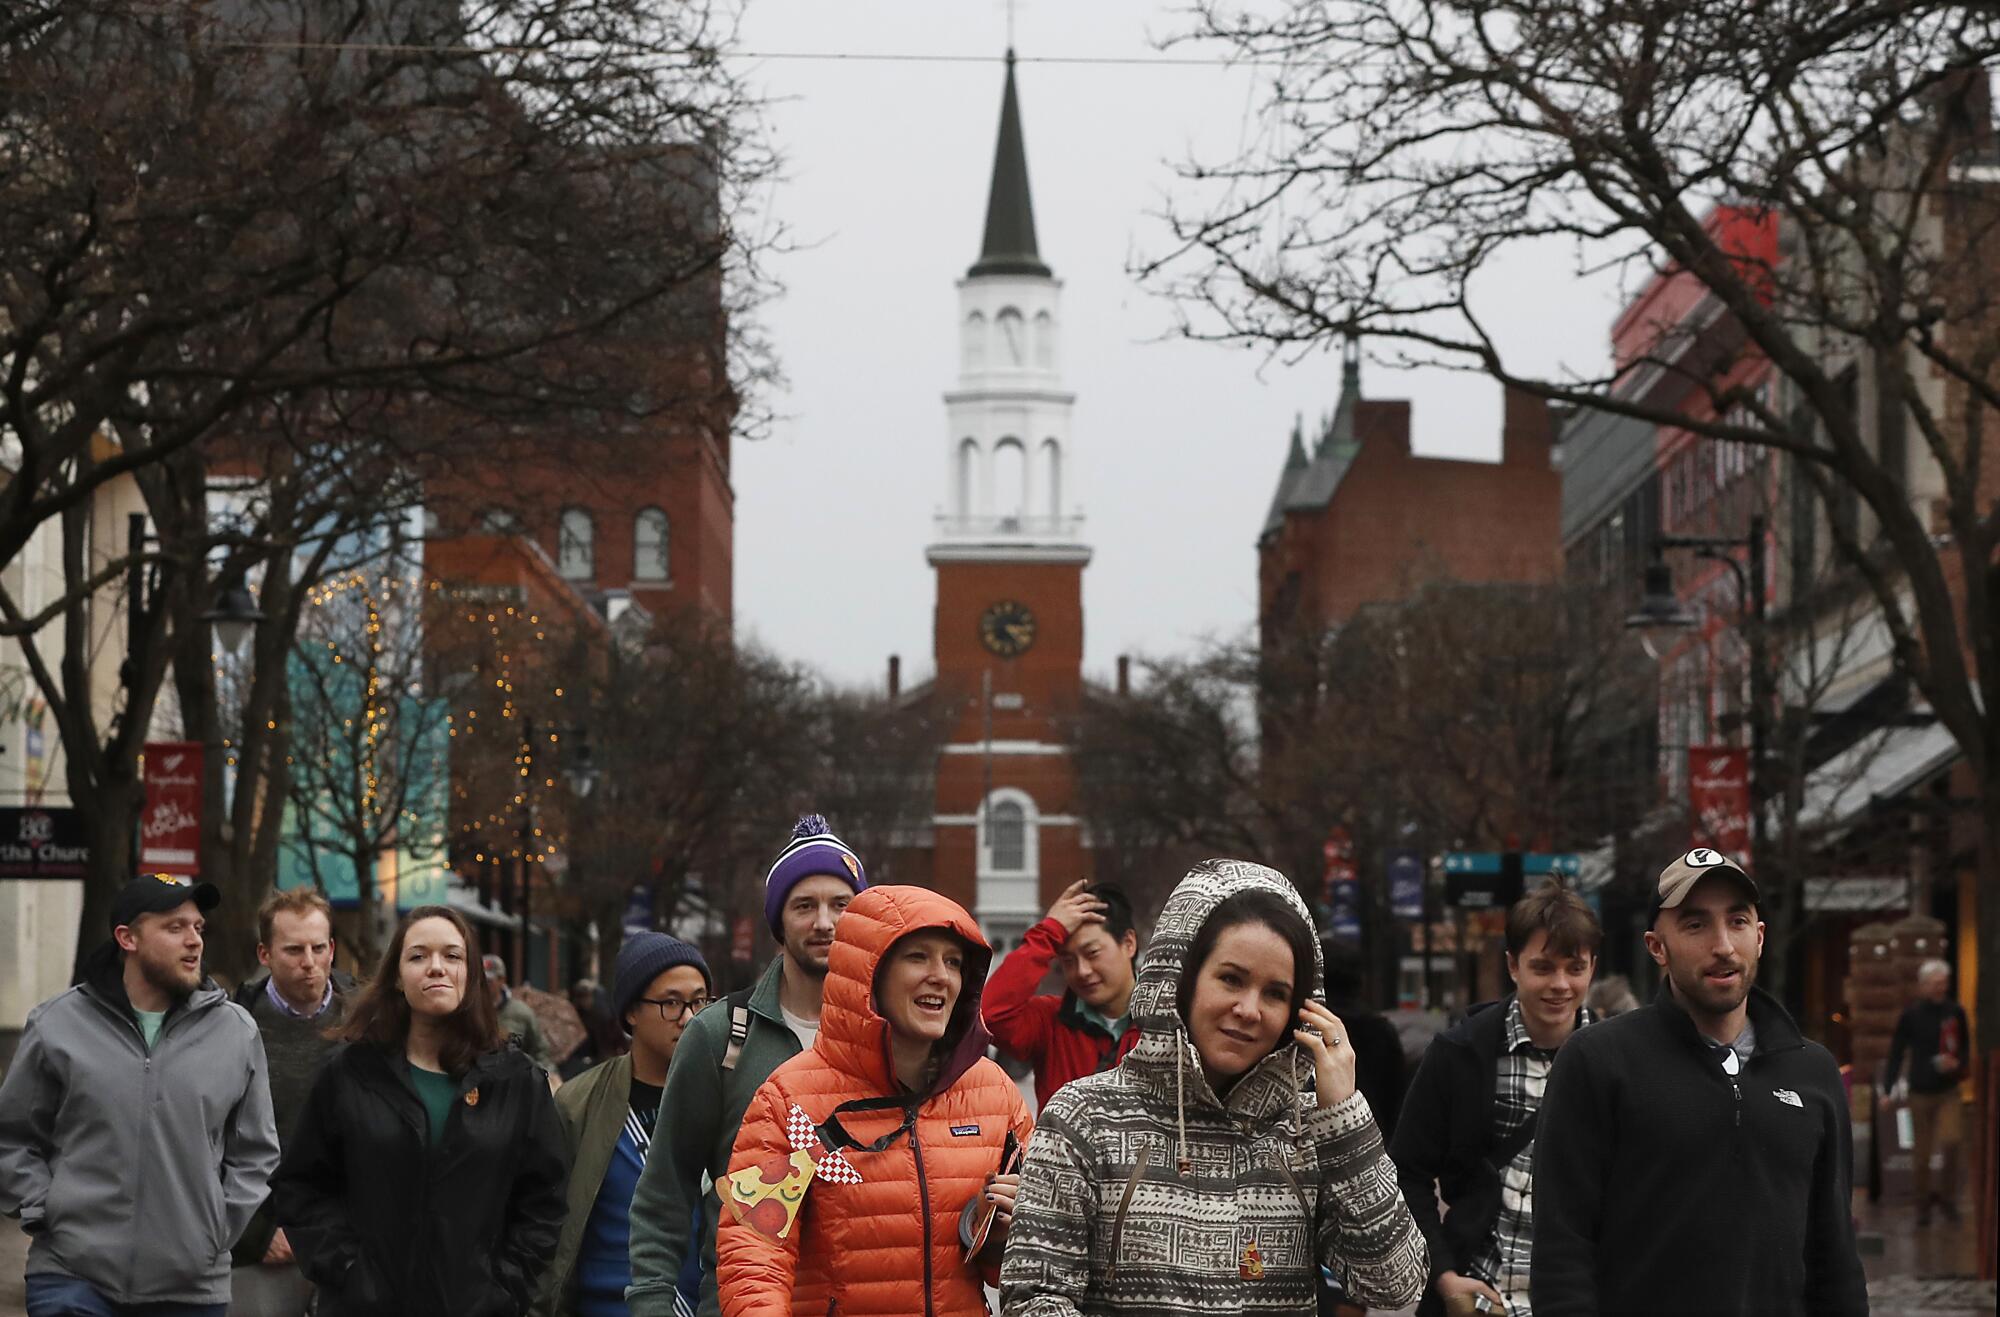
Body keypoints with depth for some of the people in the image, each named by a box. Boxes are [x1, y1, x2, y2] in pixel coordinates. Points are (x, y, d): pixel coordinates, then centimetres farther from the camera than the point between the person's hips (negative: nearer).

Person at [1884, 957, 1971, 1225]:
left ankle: (1948, 1197, 3)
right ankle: (1924, 1203, 25)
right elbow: (1896, 1052, 0)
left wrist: (1957, 1063, -10)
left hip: (1948, 1091, 0)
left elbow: (1965, 1047, 11)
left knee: (1950, 1141, -18)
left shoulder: (1956, 1012, 0)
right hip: (1920, 1091, 0)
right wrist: (1891, 1087, -6)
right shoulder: (1911, 1015, -4)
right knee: (1923, 1152, 6)